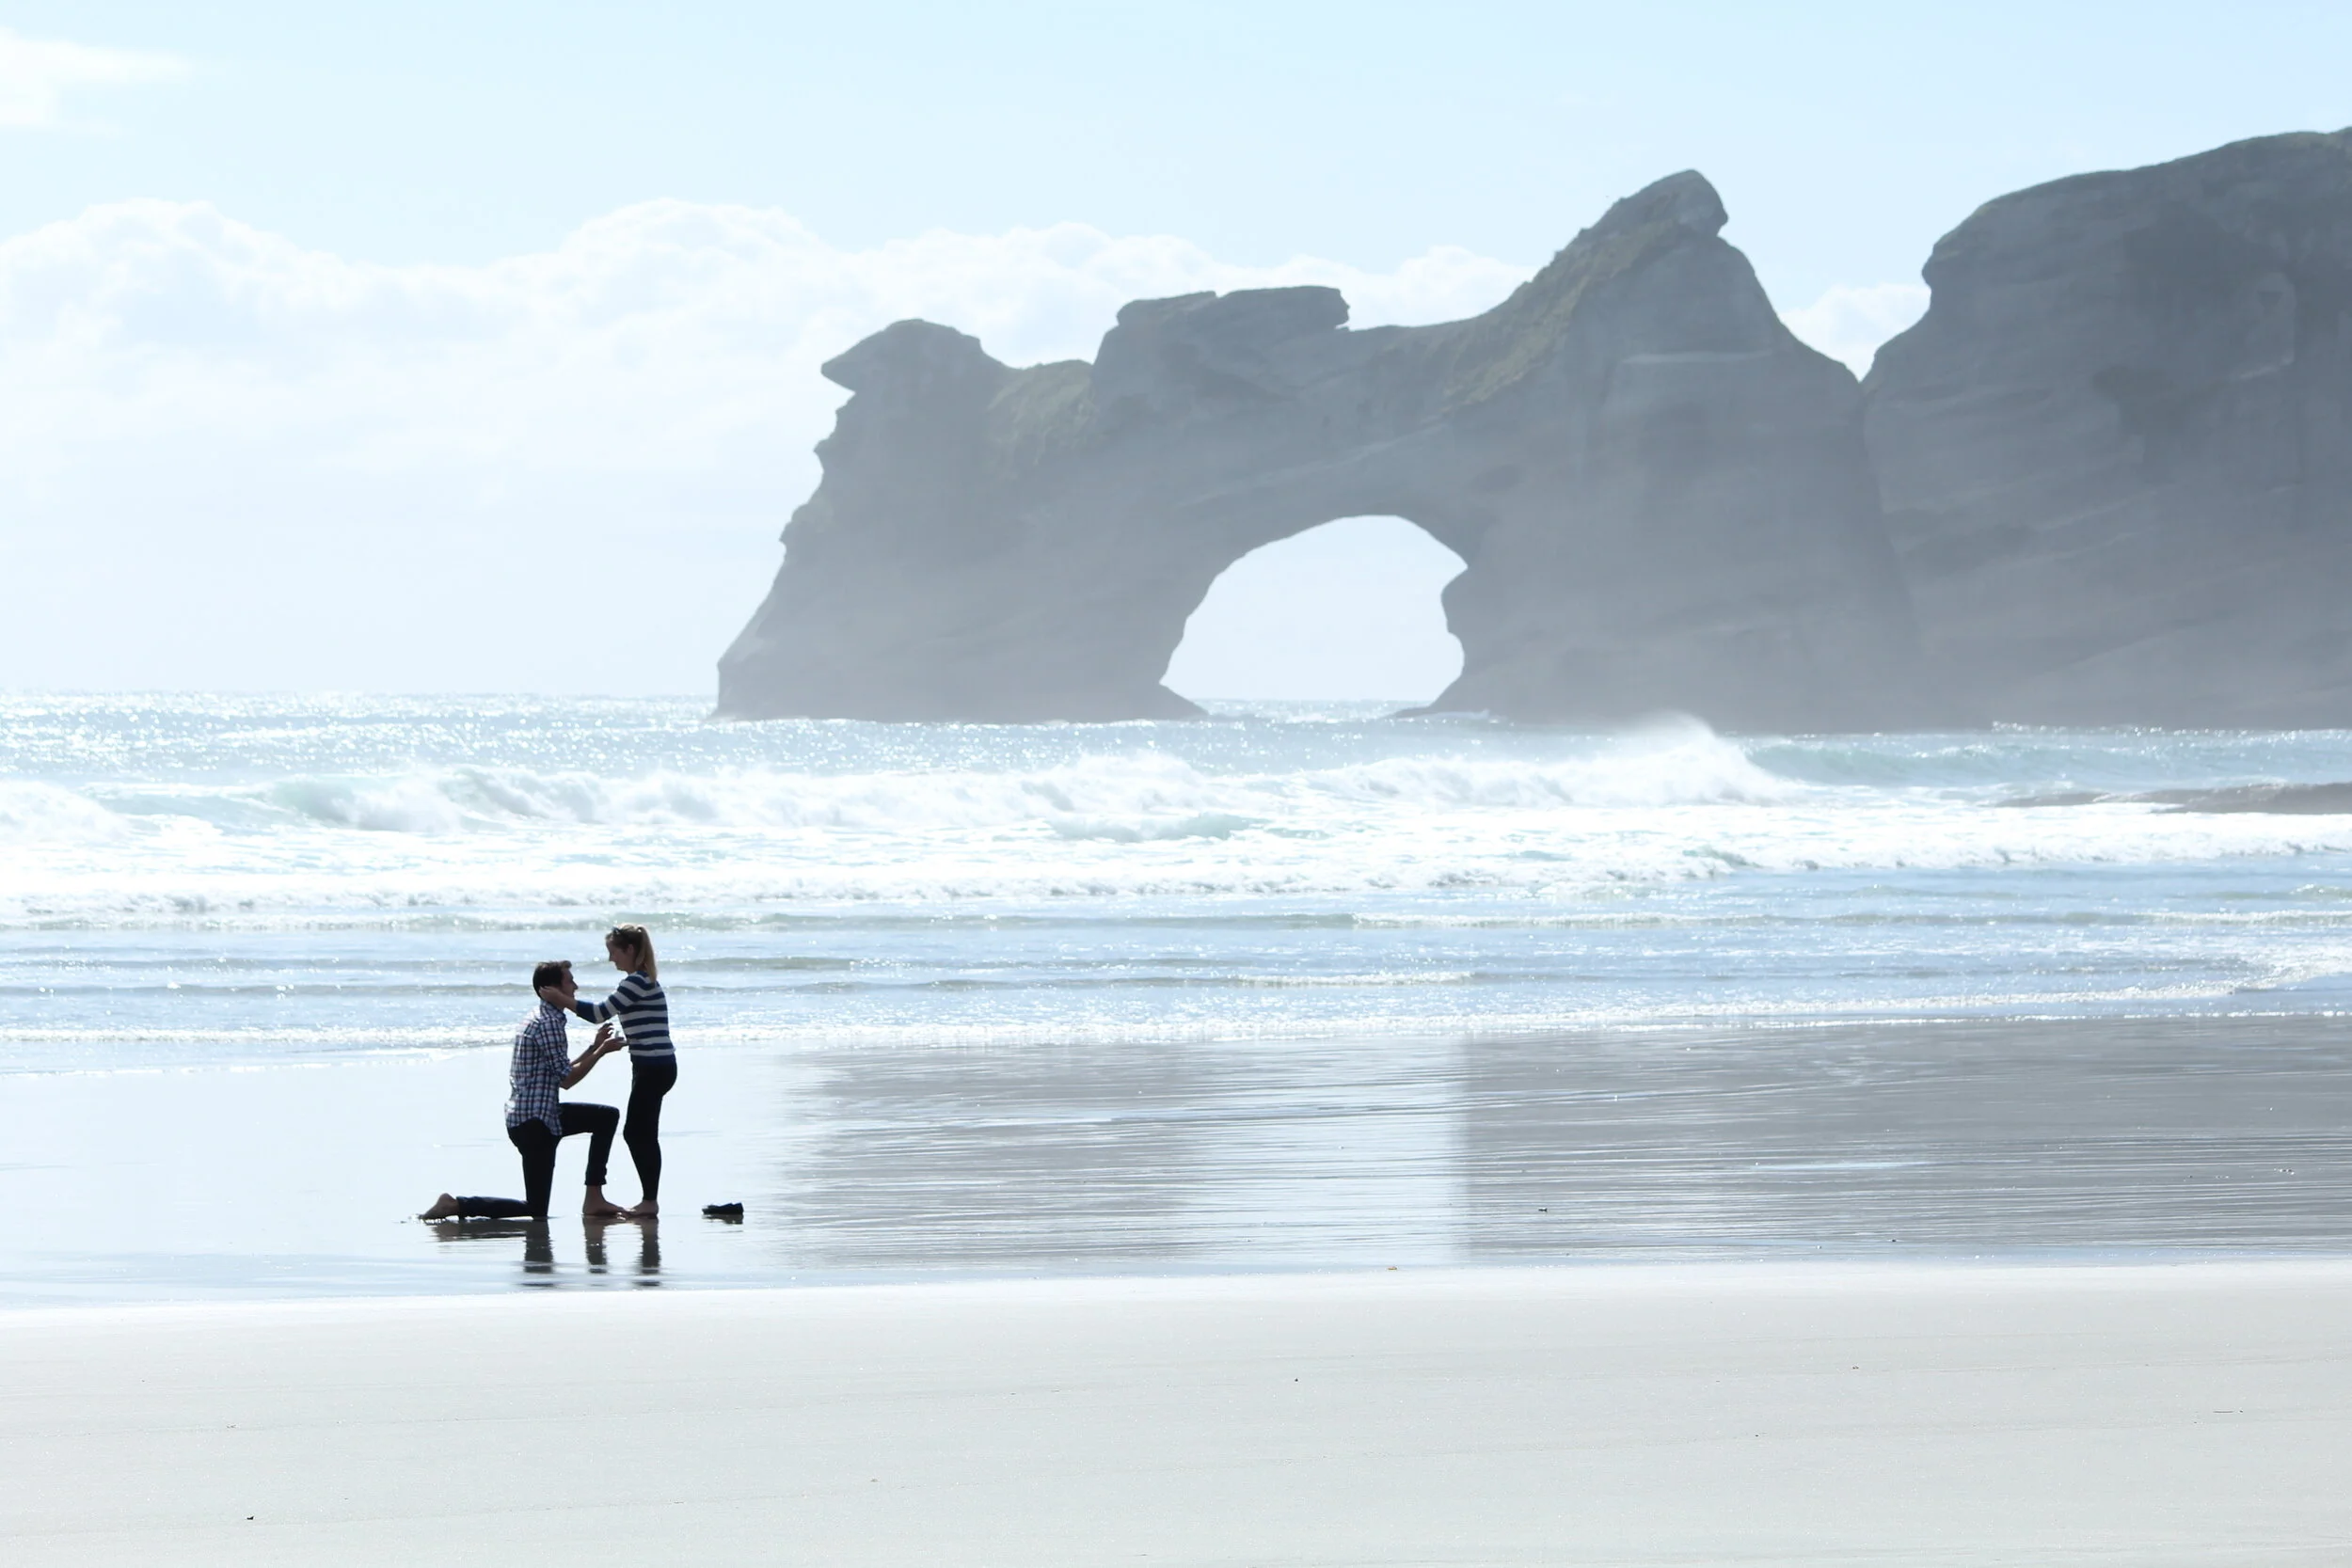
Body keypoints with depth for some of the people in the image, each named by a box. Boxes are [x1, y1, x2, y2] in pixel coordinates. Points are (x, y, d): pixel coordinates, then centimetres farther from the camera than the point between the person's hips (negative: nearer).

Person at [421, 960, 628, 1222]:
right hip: (533, 1121, -10)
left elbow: (563, 1071, 23)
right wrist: (601, 1052, -6)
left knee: (607, 1117, 20)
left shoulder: (541, 1020, 17)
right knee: (536, 1210, -7)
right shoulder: (548, 1023, -16)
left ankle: (594, 1199, 16)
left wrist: (595, 1047, 19)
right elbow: (567, 1079, -16)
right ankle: (457, 1206, -9)